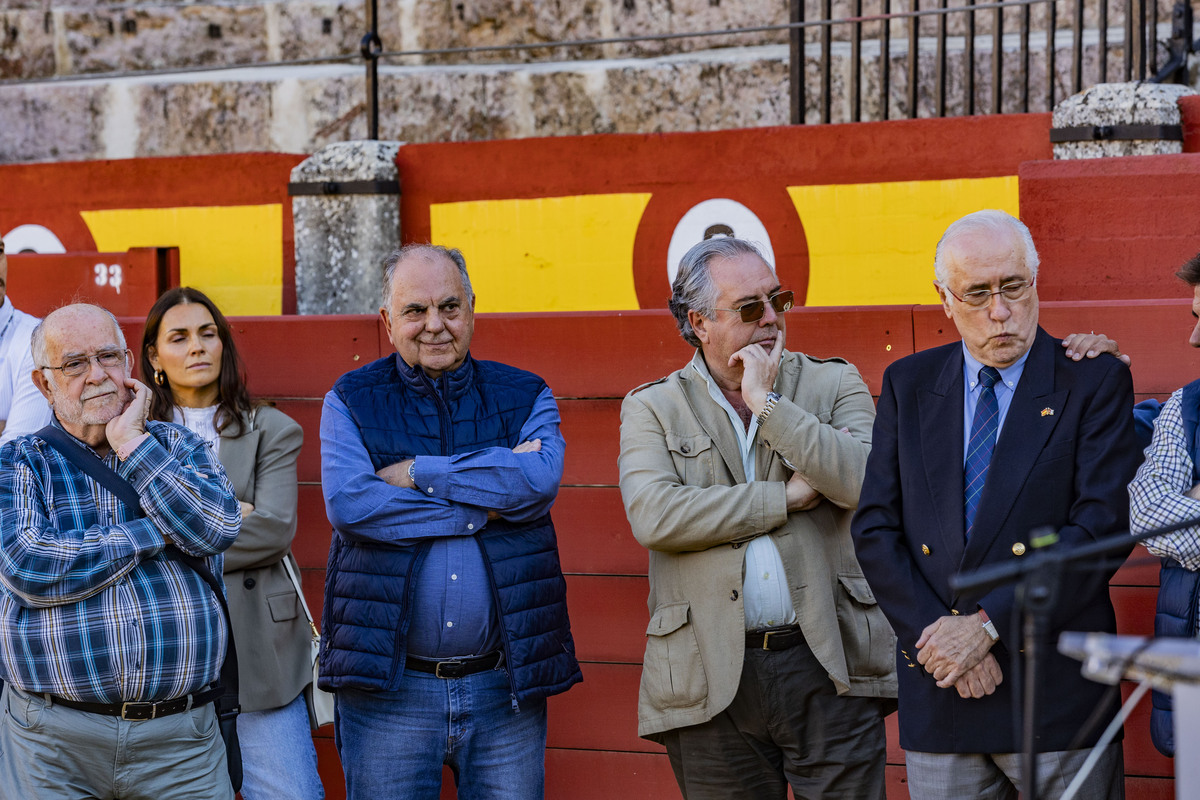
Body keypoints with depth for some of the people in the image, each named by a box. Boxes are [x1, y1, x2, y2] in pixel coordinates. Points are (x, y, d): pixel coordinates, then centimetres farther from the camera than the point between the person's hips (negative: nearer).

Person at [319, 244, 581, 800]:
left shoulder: (526, 397, 8)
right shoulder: (351, 401, 5)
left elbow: (539, 481, -13)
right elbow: (348, 503, -14)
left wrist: (416, 472, -12)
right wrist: (486, 508, -11)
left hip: (505, 687, 1)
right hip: (389, 687, -1)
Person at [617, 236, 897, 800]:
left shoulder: (834, 385, 9)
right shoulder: (651, 409, 7)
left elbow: (868, 481, -10)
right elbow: (653, 516, -12)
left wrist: (767, 403, -9)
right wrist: (787, 497, -9)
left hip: (831, 669, 0)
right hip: (712, 681, 0)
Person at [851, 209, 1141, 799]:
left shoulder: (1094, 383, -2)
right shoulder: (907, 385, 9)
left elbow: (1101, 525, -11)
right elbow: (875, 529, 5)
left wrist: (988, 624, -16)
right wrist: (936, 634, -9)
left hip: (1056, 690, -3)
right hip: (938, 694, 3)